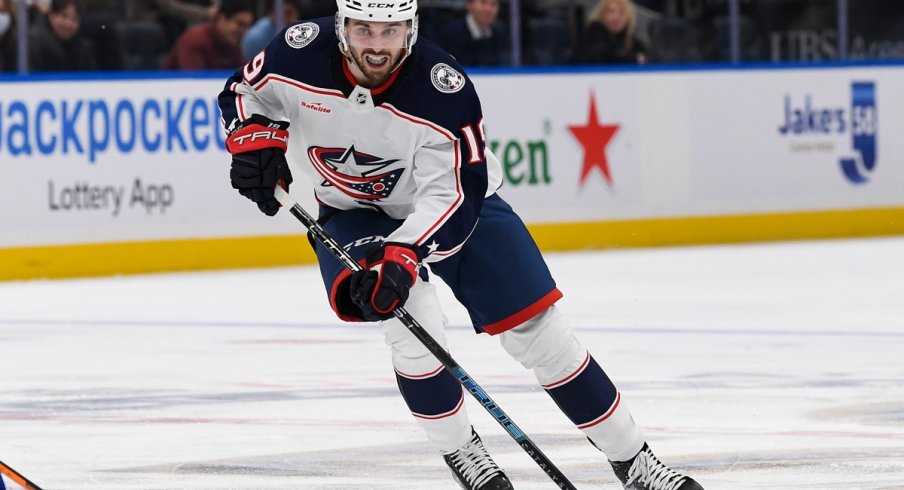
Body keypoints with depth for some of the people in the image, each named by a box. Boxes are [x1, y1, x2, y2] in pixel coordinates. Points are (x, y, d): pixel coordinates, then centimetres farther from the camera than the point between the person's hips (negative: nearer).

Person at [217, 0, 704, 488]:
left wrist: (401, 256, -47)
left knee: (536, 326, -6)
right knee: (411, 318, -26)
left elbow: (450, 198, -33)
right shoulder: (300, 55, -24)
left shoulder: (444, 90, -32)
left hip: (453, 198, -1)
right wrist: (255, 139, -24)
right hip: (353, 213, 1)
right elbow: (243, 92, -3)